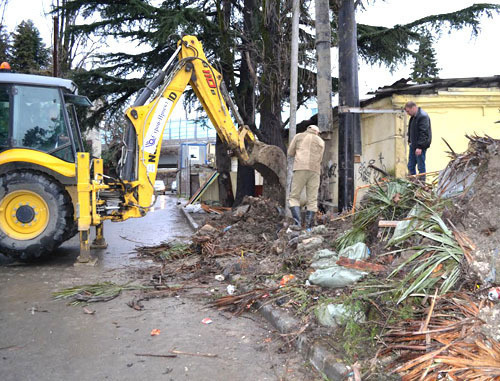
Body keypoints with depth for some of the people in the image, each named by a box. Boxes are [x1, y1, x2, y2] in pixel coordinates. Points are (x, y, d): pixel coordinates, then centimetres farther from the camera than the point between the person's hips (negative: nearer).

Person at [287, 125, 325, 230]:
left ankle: (298, 223, -16)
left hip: (300, 169, -2)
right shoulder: (321, 141, 21)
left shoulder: (299, 136, 16)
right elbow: (319, 159, 18)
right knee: (312, 200, 4)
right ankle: (308, 227, -2)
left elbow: (290, 152, 14)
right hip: (315, 171, 2)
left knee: (294, 197, 2)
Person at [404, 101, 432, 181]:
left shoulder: (423, 116, -17)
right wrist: (410, 141, 16)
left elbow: (424, 133, -22)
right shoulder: (413, 116, 12)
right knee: (410, 166, 12)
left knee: (421, 166, -3)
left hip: (420, 146, -10)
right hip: (413, 145, 10)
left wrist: (419, 147, -24)